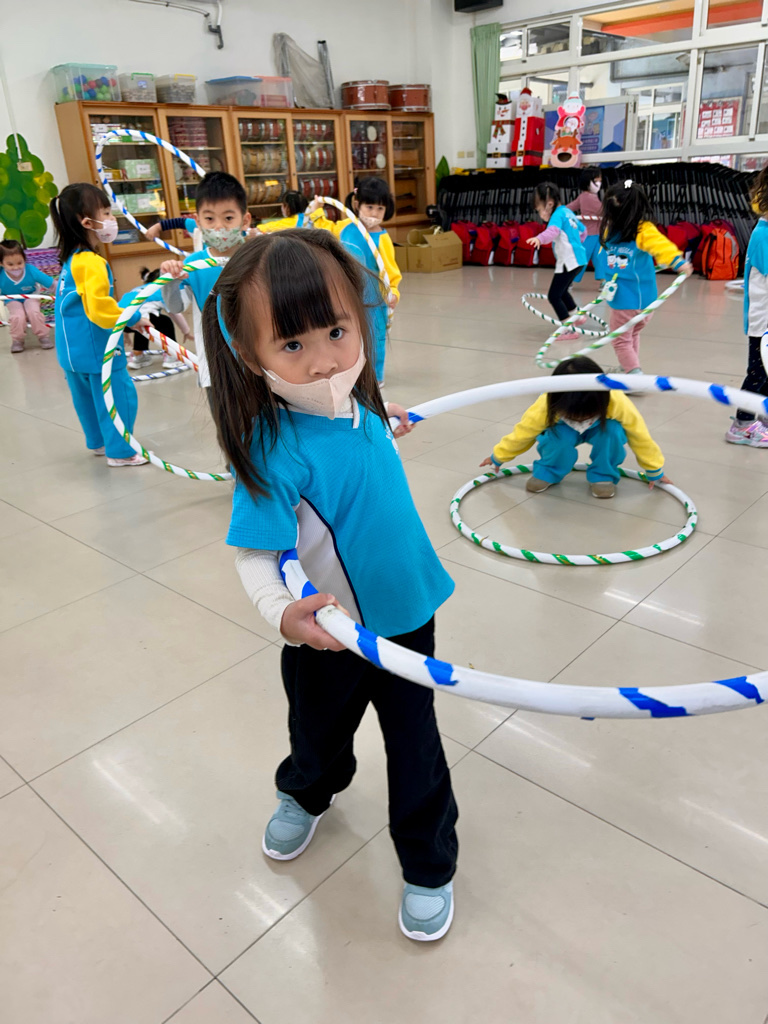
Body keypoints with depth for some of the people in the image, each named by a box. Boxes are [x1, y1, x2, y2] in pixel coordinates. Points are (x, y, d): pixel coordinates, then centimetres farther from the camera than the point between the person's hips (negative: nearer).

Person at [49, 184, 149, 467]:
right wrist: (133, 318, -16)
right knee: (119, 396, -1)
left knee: (87, 396, 20)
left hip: (73, 349, 10)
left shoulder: (71, 258, 11)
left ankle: (98, 441, 36)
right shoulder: (92, 263, -20)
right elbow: (99, 309, -27)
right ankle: (119, 451, 6)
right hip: (96, 348, -10)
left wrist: (124, 314, 18)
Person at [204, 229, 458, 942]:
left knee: (416, 750, 16)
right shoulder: (278, 450, -29)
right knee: (320, 735, 25)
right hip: (331, 636, -4)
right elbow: (254, 555, -26)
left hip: (407, 614, 4)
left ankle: (428, 866, 42)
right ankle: (306, 794, 62)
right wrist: (283, 613, -44)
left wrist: (389, 427, 28)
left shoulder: (357, 406, -9)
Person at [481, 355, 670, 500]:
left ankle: (603, 475, -9)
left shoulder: (618, 402, -39)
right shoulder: (545, 406, -39)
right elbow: (523, 433, -20)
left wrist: (654, 472, -9)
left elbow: (640, 437, -22)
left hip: (601, 430, 1)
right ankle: (547, 473, -6)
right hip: (564, 430, -1)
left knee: (613, 430, -34)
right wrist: (498, 458, -4)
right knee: (560, 435, -36)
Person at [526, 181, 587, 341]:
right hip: (577, 258, 10)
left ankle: (569, 330, -10)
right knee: (561, 291, 27)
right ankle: (577, 316, 43)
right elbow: (582, 229, 29)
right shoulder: (568, 212, 14)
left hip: (568, 261, -10)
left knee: (553, 296, -9)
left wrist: (539, 238, -54)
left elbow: (552, 231, -36)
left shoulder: (558, 214, -14)